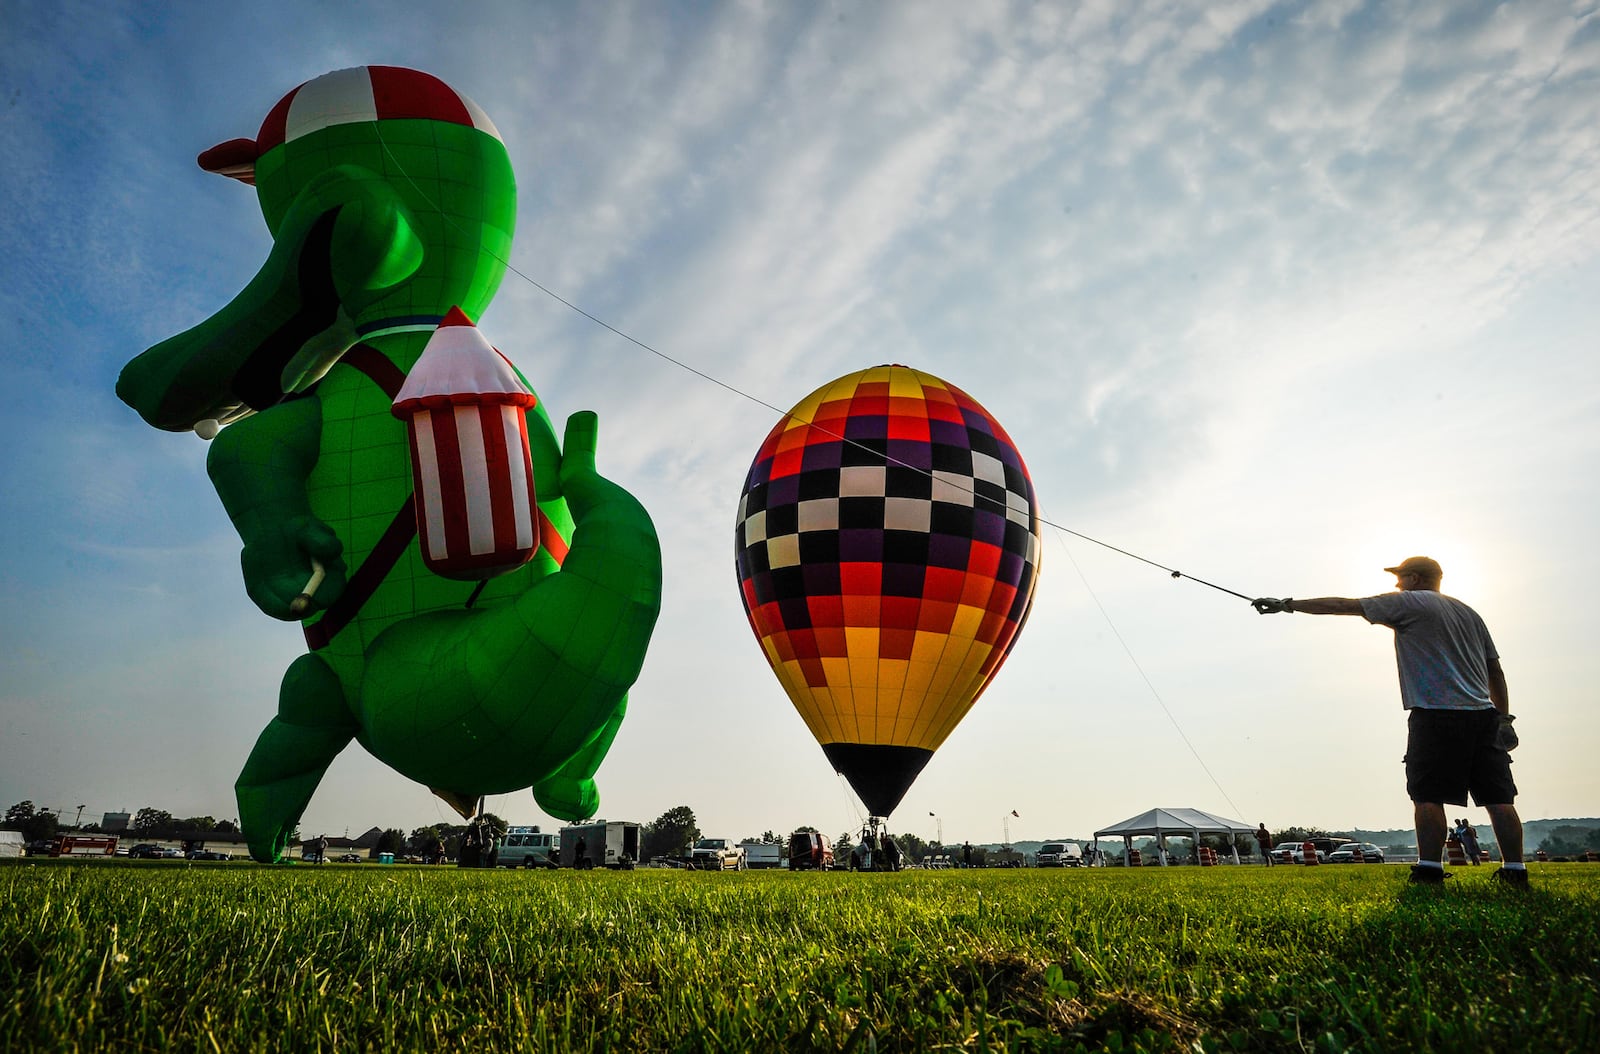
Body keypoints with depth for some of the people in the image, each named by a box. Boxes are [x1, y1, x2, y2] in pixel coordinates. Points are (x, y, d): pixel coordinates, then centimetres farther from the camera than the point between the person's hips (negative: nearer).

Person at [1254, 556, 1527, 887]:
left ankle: (1430, 870, -13)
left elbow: (1341, 605, 2)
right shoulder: (1469, 612, 24)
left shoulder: (1408, 602, 4)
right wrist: (1504, 716, 24)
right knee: (1498, 797, 5)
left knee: (1427, 795, -8)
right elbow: (1495, 669, 22)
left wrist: (1286, 605, 6)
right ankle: (1515, 871, 3)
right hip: (1483, 714, 7)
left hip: (1436, 714, -7)